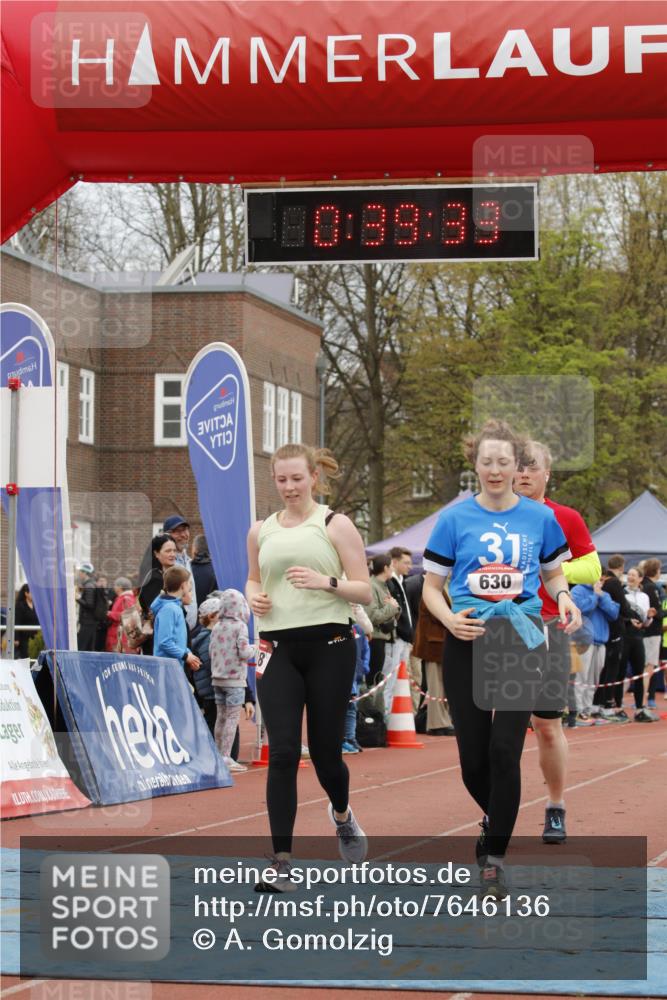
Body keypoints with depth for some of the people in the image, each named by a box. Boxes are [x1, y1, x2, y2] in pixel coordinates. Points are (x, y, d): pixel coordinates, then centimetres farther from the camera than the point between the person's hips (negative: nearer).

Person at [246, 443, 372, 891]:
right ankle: (283, 863, -9)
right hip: (278, 649, 2)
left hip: (329, 645, -2)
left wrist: (326, 582, -18)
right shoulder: (261, 531, 11)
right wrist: (254, 597, 4)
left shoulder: (335, 525, 0)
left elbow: (365, 592, -1)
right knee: (282, 753, -9)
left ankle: (342, 814, 40)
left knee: (325, 751, 5)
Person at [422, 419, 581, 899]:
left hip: (522, 642, 0)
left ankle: (494, 858, -2)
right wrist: (450, 618, -15)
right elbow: (431, 587, 4)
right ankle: (496, 819, 36)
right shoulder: (455, 519, 1)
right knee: (473, 758, 3)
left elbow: (553, 572, 19)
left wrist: (564, 599, -3)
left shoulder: (540, 517, 4)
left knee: (504, 749, -12)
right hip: (469, 644, 0)